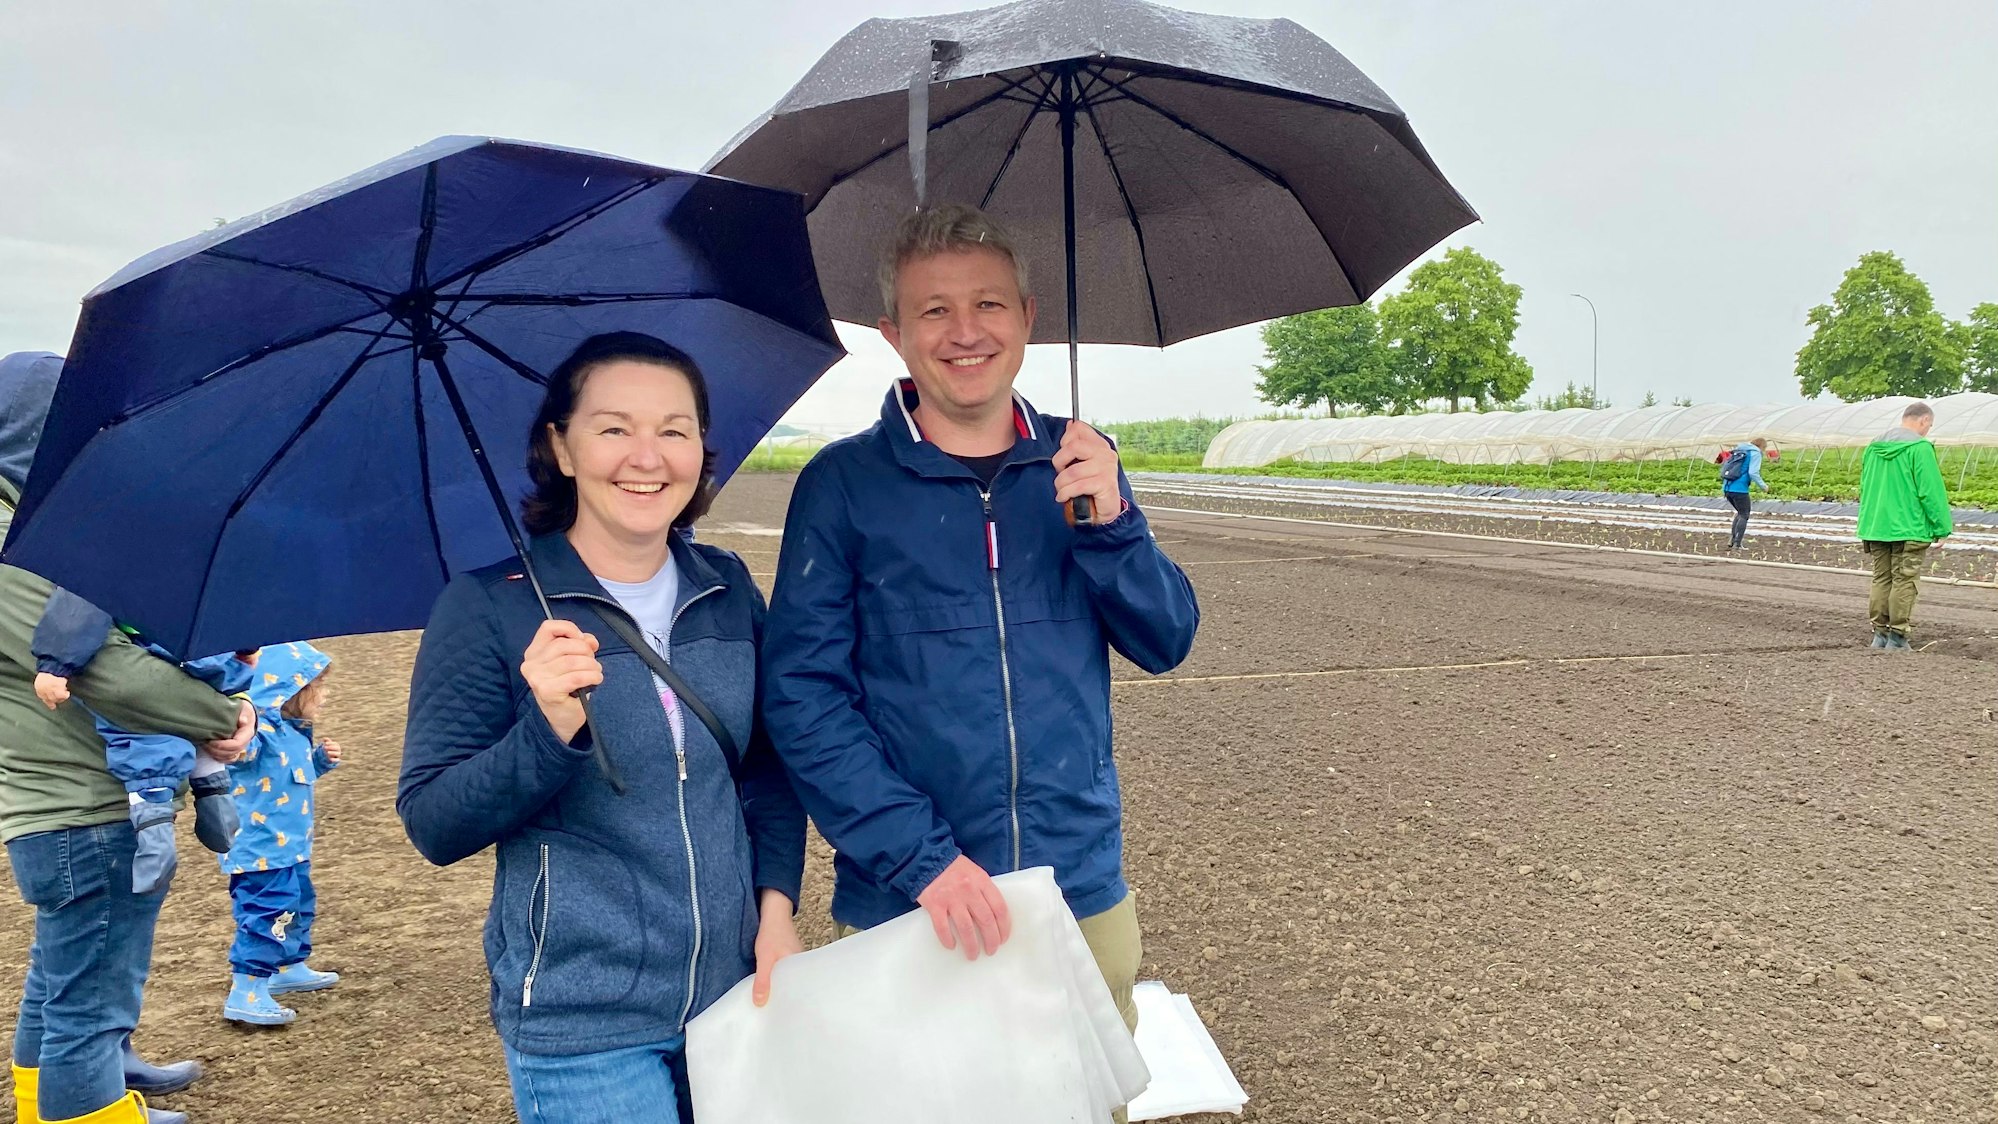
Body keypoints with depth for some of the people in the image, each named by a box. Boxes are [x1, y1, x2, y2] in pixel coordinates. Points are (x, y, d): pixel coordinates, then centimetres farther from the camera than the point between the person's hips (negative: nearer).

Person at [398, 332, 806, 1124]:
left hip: (735, 995, 4)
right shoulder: (488, 607, -10)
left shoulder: (728, 589, 2)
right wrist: (549, 730, -27)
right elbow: (431, 825, -11)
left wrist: (776, 903, -3)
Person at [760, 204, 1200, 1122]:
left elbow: (1166, 642, 3)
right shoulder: (844, 484, -5)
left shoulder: (1078, 465, 5)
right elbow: (802, 694, -9)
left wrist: (1111, 522, -16)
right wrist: (922, 857, -18)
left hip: (1085, 897, 3)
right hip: (905, 910, -3)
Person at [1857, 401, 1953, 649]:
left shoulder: (1874, 447, 12)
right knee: (1904, 582, -1)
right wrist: (1942, 528, -6)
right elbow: (1932, 491, -13)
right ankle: (1897, 637, 0)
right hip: (1909, 530, -7)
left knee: (1881, 580, 11)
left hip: (1876, 527, 7)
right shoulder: (1920, 447, -12)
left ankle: (1880, 633, 13)